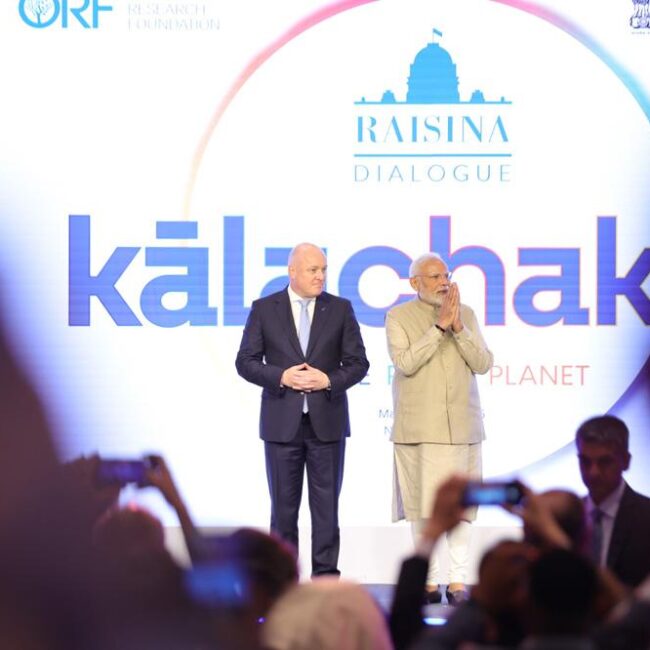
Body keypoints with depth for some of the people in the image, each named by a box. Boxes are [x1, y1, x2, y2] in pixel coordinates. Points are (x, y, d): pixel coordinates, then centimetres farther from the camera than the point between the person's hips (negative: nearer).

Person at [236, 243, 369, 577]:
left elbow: (358, 363, 4)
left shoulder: (340, 309, 5)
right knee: (284, 505, 4)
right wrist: (281, 377, -14)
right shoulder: (264, 309, 3)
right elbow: (245, 362, 1)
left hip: (327, 422, 1)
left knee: (326, 505, 1)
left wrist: (329, 380, -13)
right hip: (282, 422, 0)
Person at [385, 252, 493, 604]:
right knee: (422, 504, -2)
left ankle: (458, 582, 1)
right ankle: (428, 581, 5)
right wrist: (439, 326, -15)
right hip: (417, 427, -2)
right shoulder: (399, 317, 2)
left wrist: (459, 328, -11)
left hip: (460, 426, 2)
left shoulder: (466, 314, 10)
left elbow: (483, 363, 2)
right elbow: (405, 363, -12)